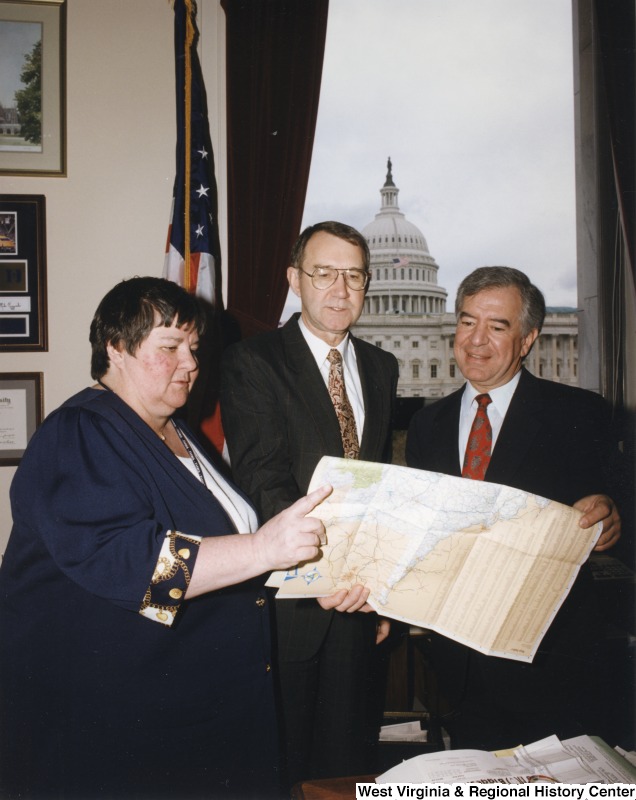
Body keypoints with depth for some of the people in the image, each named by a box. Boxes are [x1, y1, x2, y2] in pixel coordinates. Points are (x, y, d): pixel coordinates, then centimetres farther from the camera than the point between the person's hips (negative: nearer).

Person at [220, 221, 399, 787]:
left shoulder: (381, 368, 11)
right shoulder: (252, 363, -8)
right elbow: (264, 485, -18)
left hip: (360, 595, 5)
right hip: (288, 600, -5)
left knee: (348, 762, 17)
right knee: (281, 766, 10)